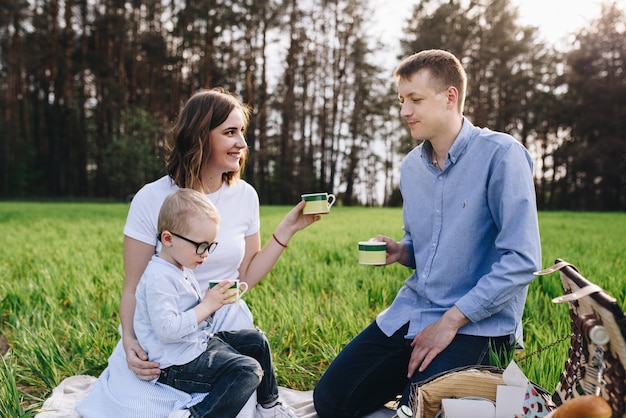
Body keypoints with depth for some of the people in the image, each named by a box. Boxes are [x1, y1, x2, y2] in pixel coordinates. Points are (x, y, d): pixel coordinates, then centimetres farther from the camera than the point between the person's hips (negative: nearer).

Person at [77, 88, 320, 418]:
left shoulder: (245, 196, -2)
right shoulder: (152, 199, -11)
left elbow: (246, 276, 4)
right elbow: (133, 288, -6)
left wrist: (288, 228, -3)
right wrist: (129, 342, -23)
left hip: (225, 329, 2)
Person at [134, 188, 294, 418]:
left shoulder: (183, 269, 10)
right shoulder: (159, 278, -23)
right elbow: (167, 330, -29)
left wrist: (214, 300, 0)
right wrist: (207, 306, -24)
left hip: (201, 342, 11)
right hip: (180, 364, -10)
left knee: (256, 341, 14)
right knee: (248, 371, -22)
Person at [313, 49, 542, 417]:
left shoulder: (501, 155, -14)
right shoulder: (412, 165, 8)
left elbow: (522, 260, -20)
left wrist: (452, 320, -20)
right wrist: (401, 251, -1)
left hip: (478, 321, -6)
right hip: (412, 311, 6)